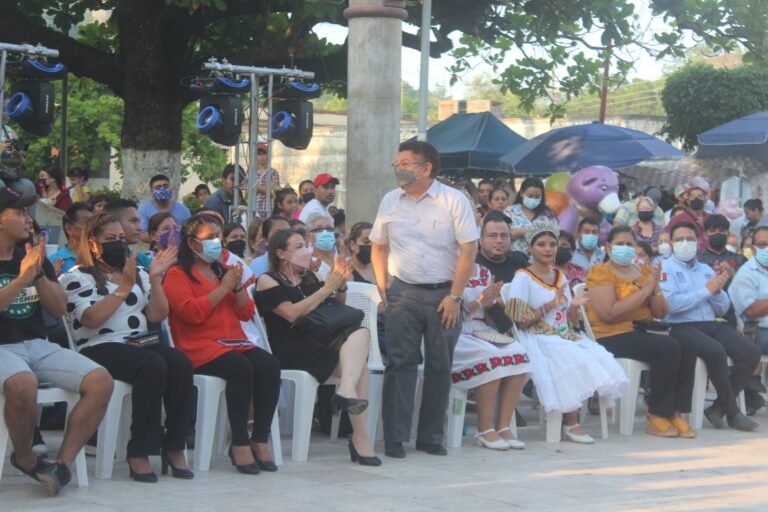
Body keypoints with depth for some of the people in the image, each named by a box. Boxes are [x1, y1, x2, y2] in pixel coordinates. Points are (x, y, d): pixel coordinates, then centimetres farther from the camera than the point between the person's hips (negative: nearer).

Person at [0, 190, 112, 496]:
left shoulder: (35, 258, 15)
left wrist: (38, 274, -7)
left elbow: (59, 308, 8)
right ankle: (25, 459, -12)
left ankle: (62, 465, -15)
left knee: (101, 382, -16)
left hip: (38, 345, 6)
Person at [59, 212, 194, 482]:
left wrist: (155, 279, -1)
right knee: (153, 365, -34)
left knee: (181, 363, -26)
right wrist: (124, 286, -15)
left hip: (140, 344, 6)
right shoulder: (77, 277, 4)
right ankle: (139, 453, -30)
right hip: (99, 348, -6)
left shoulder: (137, 273, 22)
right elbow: (91, 319, -13)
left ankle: (175, 447, -22)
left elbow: (158, 315, 12)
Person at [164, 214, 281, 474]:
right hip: (199, 347, -6)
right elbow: (192, 312, -13)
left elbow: (246, 313, 20)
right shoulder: (177, 275, 4)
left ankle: (260, 440, -21)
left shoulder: (222, 271, 23)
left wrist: (238, 287, 3)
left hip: (233, 341, 6)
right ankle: (239, 443, -28)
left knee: (269, 364, -23)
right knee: (241, 367, -34)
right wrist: (223, 288, -9)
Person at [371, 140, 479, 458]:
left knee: (440, 367, 5)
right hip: (404, 293, 2)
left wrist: (455, 297, -11)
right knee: (400, 363, -3)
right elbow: (378, 246, 16)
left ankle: (431, 437, 15)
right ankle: (394, 438, 0)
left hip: (444, 295, -2)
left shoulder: (454, 201, -4)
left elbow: (469, 249, -7)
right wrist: (382, 288, 6)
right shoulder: (390, 201, 7)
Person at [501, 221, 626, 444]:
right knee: (576, 362, -32)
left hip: (565, 337, 7)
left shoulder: (560, 276, 18)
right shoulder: (523, 278, -3)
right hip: (538, 340, -7)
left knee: (599, 358, -21)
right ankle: (571, 424, -17)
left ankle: (571, 417, -10)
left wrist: (574, 305, -2)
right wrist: (552, 304, -17)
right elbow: (520, 320, -12)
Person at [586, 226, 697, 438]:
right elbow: (609, 313, -17)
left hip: (643, 333, 7)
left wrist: (655, 289, -4)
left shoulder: (644, 271, 18)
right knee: (668, 348, -28)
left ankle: (675, 412, -13)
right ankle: (656, 415, -17)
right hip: (612, 337, -7)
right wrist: (645, 290, -14)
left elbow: (661, 313, 15)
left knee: (687, 348, -20)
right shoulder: (601, 272, -1)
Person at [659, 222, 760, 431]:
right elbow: (670, 304, -15)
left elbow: (722, 309, 18)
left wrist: (717, 290, -2)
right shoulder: (666, 268, 2)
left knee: (751, 353, -15)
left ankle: (718, 408, -4)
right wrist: (706, 290, -8)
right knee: (716, 351, -33)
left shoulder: (707, 270, 21)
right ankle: (732, 412, -15)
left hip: (711, 325, 7)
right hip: (681, 327, -6)